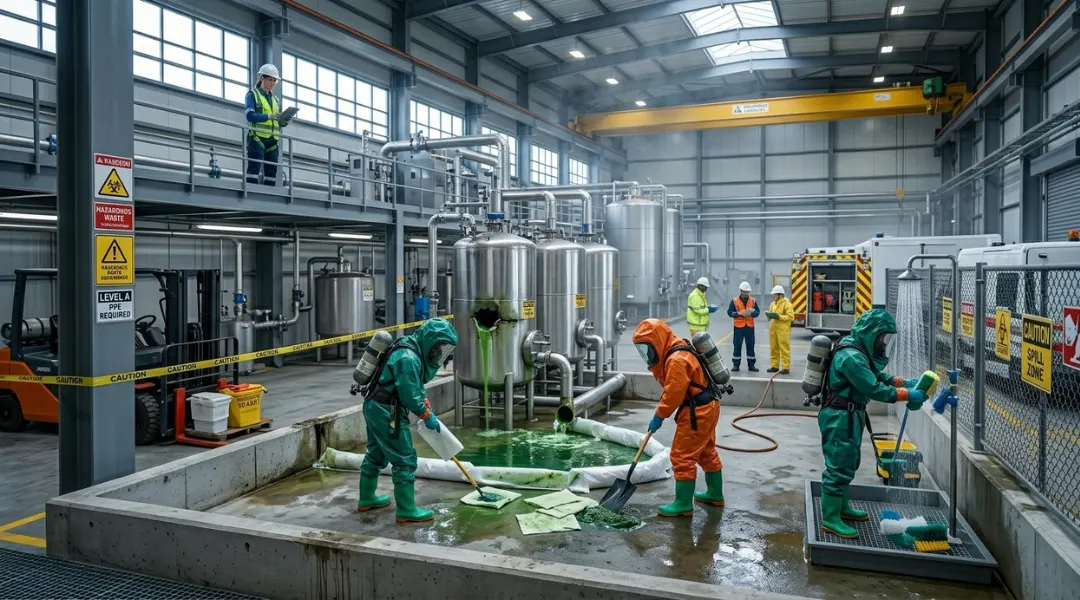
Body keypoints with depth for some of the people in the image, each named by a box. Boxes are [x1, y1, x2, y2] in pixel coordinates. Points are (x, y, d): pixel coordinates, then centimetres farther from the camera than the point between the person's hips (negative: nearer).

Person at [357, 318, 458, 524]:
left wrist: (429, 411, 12)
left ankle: (366, 498, 37)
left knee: (376, 454, 23)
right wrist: (428, 417, -10)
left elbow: (417, 387, 18)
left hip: (375, 406, 11)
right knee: (405, 459, -4)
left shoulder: (413, 351, 10)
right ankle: (407, 510, 2)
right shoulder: (408, 358, -23)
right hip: (386, 411, -11)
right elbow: (410, 395, -22)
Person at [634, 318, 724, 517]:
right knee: (706, 452, 23)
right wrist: (655, 365, 0)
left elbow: (673, 393, -22)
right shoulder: (675, 354, 11)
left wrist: (659, 416, -12)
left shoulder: (676, 360, -23)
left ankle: (684, 504, 3)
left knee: (682, 457, -5)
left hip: (697, 411, -11)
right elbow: (671, 388, 13)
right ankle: (715, 494, 37)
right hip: (706, 407, 11)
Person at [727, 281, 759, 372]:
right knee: (737, 346, 1)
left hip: (750, 326, 2)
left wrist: (751, 313, -16)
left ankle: (751, 364, 13)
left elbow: (757, 312, 5)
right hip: (738, 326, -2)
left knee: (750, 345, 6)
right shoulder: (735, 301, -1)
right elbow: (729, 312, -4)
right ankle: (736, 365, 7)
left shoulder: (753, 301, 6)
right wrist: (739, 313, -19)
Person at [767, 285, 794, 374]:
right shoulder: (773, 304, 14)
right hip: (773, 328, 7)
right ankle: (774, 366, 18)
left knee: (784, 348, -4)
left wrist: (779, 316, -20)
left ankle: (786, 368, 0)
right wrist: (769, 315, -1)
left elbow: (790, 316, -13)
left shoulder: (787, 303, -7)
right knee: (773, 348, 9)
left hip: (783, 329, -7)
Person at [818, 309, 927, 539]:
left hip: (850, 415, 11)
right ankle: (830, 519, 1)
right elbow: (874, 389, -25)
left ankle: (842, 507, 35)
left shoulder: (860, 351, 9)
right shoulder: (851, 357, -24)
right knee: (839, 466, -6)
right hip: (840, 417, -11)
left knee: (848, 463, 20)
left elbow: (877, 375, 18)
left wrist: (902, 381, 3)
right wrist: (907, 395, -18)